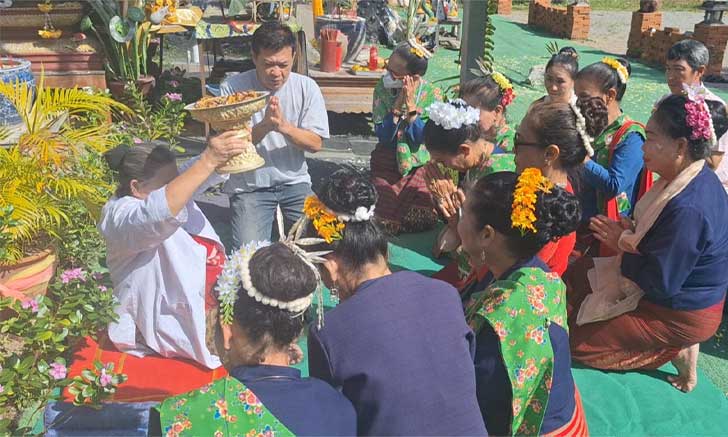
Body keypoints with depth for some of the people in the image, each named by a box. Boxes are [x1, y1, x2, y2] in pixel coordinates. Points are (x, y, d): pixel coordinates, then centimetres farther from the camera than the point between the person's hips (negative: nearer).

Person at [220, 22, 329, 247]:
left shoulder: (306, 87, -4)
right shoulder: (232, 88, -10)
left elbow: (315, 143, -6)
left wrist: (284, 126, -24)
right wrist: (264, 126, -27)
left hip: (294, 181, 2)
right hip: (249, 186, -2)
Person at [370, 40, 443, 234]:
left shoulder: (431, 95, -10)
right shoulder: (382, 89, -7)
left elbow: (420, 138, -17)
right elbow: (383, 136, -14)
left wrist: (411, 104, -22)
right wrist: (398, 104, -22)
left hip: (419, 165, 0)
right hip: (387, 166, 0)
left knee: (424, 219, -12)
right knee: (383, 220, -12)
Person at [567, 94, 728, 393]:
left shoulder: (688, 209, -35)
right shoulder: (697, 179, -4)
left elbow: (660, 282, -30)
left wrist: (622, 243, -16)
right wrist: (631, 231, -9)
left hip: (680, 316, -9)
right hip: (684, 291, 9)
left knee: (577, 338, 1)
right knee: (575, 276, 18)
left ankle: (675, 351, 6)